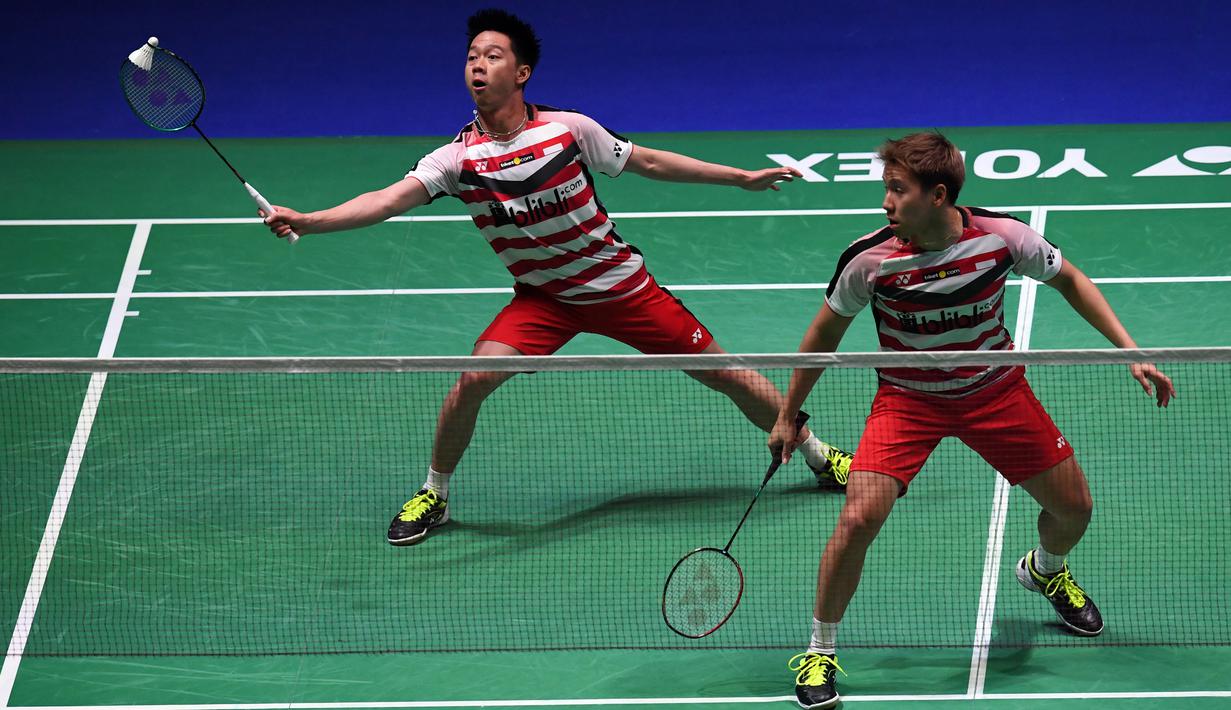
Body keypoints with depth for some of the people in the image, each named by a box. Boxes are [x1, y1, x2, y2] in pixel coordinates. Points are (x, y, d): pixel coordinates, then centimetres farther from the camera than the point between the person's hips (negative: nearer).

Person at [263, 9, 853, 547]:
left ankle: (818, 454, 25)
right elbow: (391, 199, -29)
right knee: (476, 378, -21)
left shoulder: (569, 129, -15)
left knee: (723, 373, 3)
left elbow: (648, 162, 0)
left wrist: (743, 177, 4)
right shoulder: (460, 158, -16)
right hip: (542, 298, 0)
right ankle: (434, 494, 3)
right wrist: (308, 220, -45)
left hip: (620, 285, 0)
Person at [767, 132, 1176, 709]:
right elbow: (825, 333, -4)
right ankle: (820, 651, 0)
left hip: (995, 391, 2)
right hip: (907, 398, -2)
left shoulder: (1002, 237, -21)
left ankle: (1045, 571, 46)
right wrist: (787, 416, 3)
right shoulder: (869, 260, -22)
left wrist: (1131, 352, -7)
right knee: (858, 519, -21)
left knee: (1074, 508, 7)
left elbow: (1070, 280, -1)